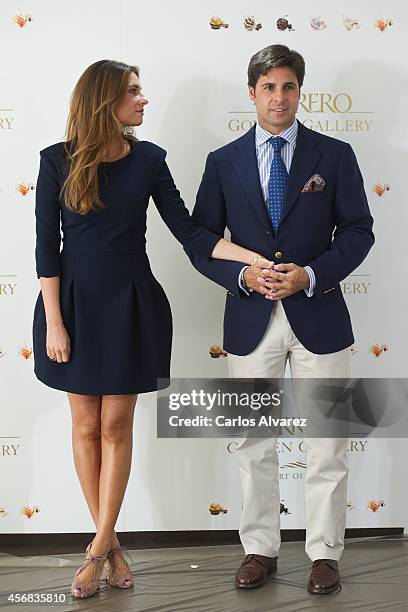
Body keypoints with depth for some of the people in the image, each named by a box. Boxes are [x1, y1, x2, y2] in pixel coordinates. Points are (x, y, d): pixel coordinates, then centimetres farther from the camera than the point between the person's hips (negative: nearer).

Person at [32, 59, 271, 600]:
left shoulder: (148, 159, 0)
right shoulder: (58, 161, -6)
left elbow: (187, 230, -1)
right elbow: (46, 246, -5)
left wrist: (256, 257, -11)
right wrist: (54, 323, -9)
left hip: (130, 305, 1)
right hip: (76, 302, -1)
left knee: (116, 426, 3)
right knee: (86, 425, 5)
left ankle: (99, 548, 12)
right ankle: (110, 544, 19)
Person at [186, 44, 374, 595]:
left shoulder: (334, 155, 2)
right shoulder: (224, 162, 5)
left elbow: (358, 230, 1)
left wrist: (311, 274, -14)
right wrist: (243, 276, -12)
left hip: (319, 316, -1)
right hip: (251, 320, 1)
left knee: (327, 445, 4)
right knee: (254, 444, 9)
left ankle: (325, 553, 18)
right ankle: (260, 549, 23)